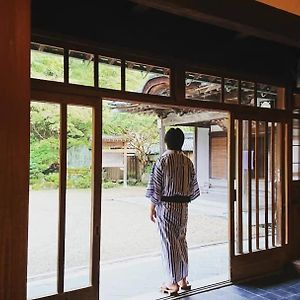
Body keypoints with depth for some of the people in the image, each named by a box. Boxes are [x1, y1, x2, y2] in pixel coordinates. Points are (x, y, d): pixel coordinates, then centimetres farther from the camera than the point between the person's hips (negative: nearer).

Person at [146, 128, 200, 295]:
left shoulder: (162, 161, -11)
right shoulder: (188, 162, 3)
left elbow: (155, 188, -11)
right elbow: (193, 186, 8)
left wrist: (152, 208, -2)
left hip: (166, 206, -5)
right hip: (183, 207, 5)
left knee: (169, 243, 3)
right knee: (181, 241, 16)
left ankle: (173, 283, 11)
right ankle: (183, 279, 25)